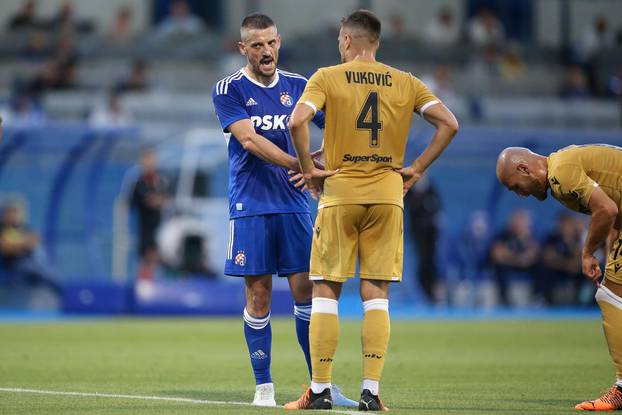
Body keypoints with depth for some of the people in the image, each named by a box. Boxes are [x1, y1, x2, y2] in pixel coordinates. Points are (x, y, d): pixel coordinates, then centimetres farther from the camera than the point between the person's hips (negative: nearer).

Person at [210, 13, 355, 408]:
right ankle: (264, 385, 6)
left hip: (294, 204, 3)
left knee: (305, 290, -1)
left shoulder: (298, 86, 9)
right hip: (251, 207, -3)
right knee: (259, 296, -1)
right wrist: (297, 164, -25)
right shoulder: (229, 90, -1)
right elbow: (248, 140, -14)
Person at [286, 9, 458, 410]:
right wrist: (417, 169, 5)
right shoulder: (405, 83, 7)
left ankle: (321, 391, 3)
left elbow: (298, 121, -16)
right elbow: (449, 124, 0)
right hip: (388, 196, 2)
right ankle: (371, 391, -2)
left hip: (339, 195, -2)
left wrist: (309, 169, -6)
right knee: (376, 294, 4)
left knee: (326, 291, 5)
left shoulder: (327, 78, -1)